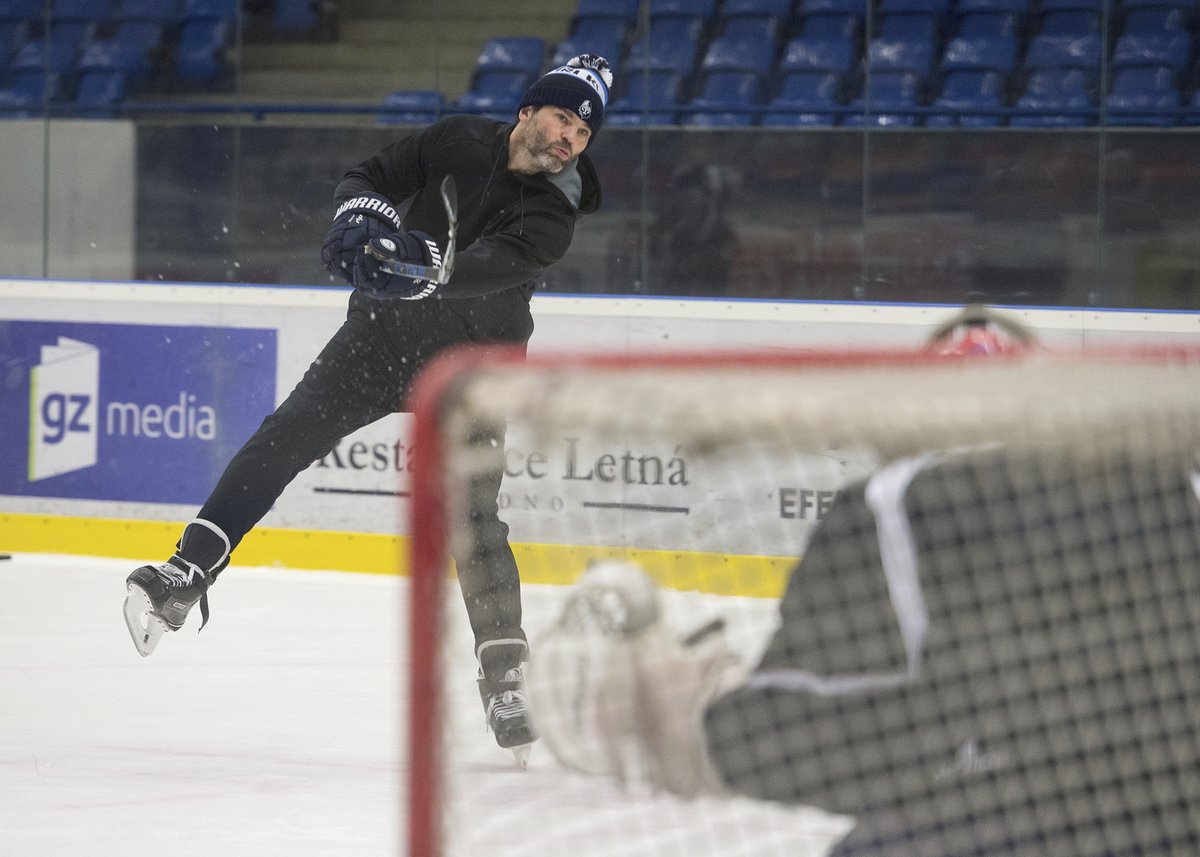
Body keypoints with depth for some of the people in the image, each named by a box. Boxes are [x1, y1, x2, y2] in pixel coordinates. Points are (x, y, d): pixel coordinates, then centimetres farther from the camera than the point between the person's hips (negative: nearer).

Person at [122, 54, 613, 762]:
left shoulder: (555, 211, -13)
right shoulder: (458, 142, -5)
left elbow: (492, 265, -30)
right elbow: (370, 178, 0)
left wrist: (422, 266, -48)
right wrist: (362, 217, -23)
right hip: (380, 333, 2)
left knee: (472, 518, -13)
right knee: (285, 439, -13)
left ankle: (506, 677, -6)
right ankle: (184, 578, -18)